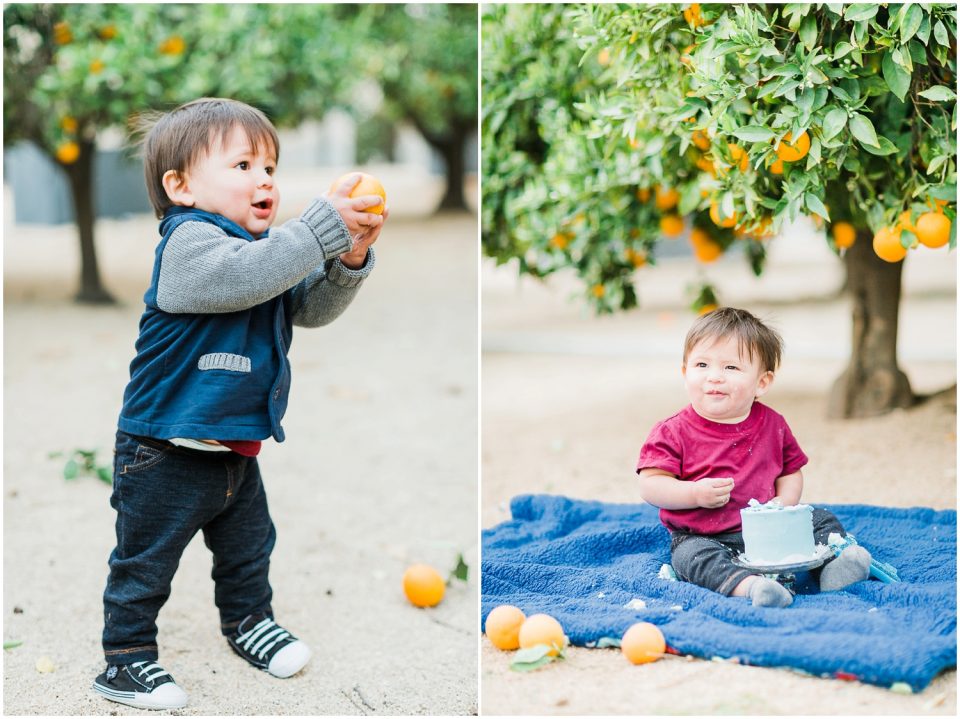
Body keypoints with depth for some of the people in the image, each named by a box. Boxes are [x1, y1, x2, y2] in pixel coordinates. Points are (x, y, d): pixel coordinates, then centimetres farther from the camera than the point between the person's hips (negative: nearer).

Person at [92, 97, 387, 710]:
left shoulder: (265, 247, 9)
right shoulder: (190, 241, -20)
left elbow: (312, 308, 7)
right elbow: (243, 276, -39)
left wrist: (351, 260, -11)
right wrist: (323, 227, -39)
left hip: (236, 447, 9)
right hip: (167, 451, -9)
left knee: (247, 545, 25)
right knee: (145, 561, 4)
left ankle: (248, 619, 46)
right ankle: (127, 655, 16)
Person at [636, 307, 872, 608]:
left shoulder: (773, 425, 5)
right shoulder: (673, 432, -7)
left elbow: (791, 471, 14)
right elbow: (650, 485, -10)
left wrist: (783, 505, -8)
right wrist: (696, 493, -25)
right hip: (703, 536, -4)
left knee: (822, 520, -2)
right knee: (694, 555, -35)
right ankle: (748, 585, -56)